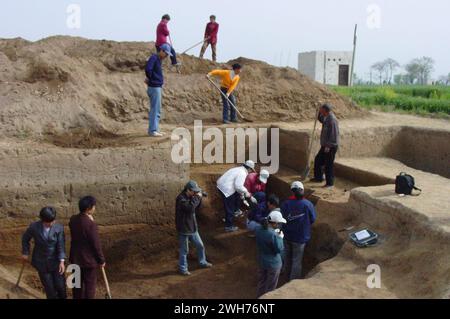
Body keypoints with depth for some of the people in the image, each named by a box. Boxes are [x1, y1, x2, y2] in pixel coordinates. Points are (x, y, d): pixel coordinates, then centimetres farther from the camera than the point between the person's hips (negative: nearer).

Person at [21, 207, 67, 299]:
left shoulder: (59, 228, -15)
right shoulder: (34, 227, -14)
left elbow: (61, 245, -15)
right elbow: (25, 238, 5)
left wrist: (62, 261, -23)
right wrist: (25, 253, 9)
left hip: (55, 261, 0)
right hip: (41, 262, 0)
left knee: (60, 285, 2)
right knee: (49, 287, 7)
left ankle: (62, 297, 31)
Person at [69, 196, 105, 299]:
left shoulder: (73, 219, -4)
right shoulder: (91, 224, -25)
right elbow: (96, 244, -19)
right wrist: (101, 260, -6)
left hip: (76, 257, 7)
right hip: (89, 259, -7)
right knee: (90, 284, 8)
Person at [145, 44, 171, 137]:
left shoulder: (159, 60, 16)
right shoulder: (154, 58, -13)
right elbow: (148, 68, -27)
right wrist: (150, 78, -11)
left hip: (158, 87, 9)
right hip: (154, 87, -9)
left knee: (154, 110, 13)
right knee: (155, 110, -8)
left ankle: (154, 129, 19)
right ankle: (152, 130, -5)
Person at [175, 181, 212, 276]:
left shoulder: (190, 197, 4)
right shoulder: (181, 198, -22)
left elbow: (197, 206, 13)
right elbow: (190, 208, -35)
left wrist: (199, 198, -4)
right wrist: (197, 197, -26)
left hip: (193, 228, 8)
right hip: (184, 229, -8)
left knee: (200, 246, 18)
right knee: (184, 250, 5)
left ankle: (202, 262, 37)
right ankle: (183, 268, 20)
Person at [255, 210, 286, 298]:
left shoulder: (259, 229, -10)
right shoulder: (273, 235, -32)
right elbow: (279, 249, -21)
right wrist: (280, 237, -10)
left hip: (261, 261, 7)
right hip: (273, 263, -7)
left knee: (261, 282, 26)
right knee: (270, 285, 16)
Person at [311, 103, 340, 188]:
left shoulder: (332, 120, -21)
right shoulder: (327, 118, 9)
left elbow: (333, 134, -25)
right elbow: (321, 120, 31)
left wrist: (328, 146, -25)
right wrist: (320, 113, 11)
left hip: (331, 147, -10)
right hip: (325, 145, 10)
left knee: (328, 164, -4)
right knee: (318, 160, 18)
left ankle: (330, 183, 5)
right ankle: (318, 178, 32)